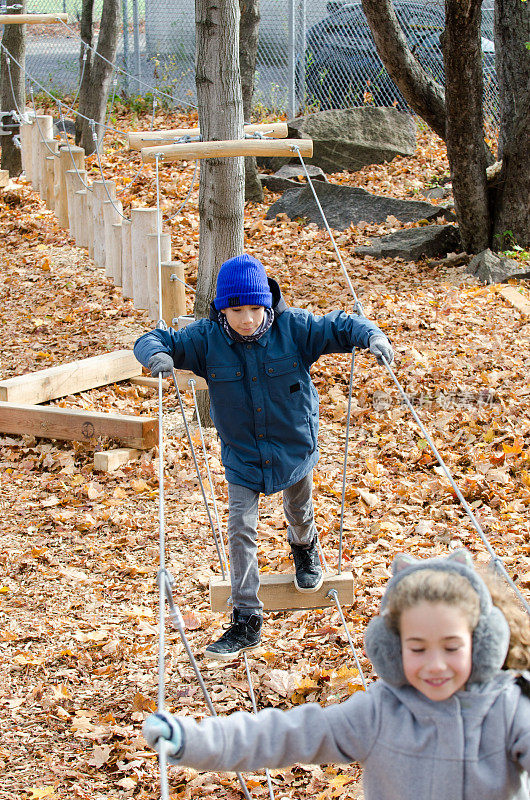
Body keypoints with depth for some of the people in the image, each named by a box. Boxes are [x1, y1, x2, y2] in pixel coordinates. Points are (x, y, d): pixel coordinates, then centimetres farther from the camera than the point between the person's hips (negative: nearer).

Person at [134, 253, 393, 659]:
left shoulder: (293, 327, -19)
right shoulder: (206, 337, -18)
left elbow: (340, 326, -14)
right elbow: (151, 341, -14)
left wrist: (373, 335, -35)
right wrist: (158, 354, -39)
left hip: (294, 446, 0)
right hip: (242, 455, 0)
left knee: (299, 514, 23)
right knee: (241, 530, -7)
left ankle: (306, 550, 61)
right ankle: (247, 620, 1)